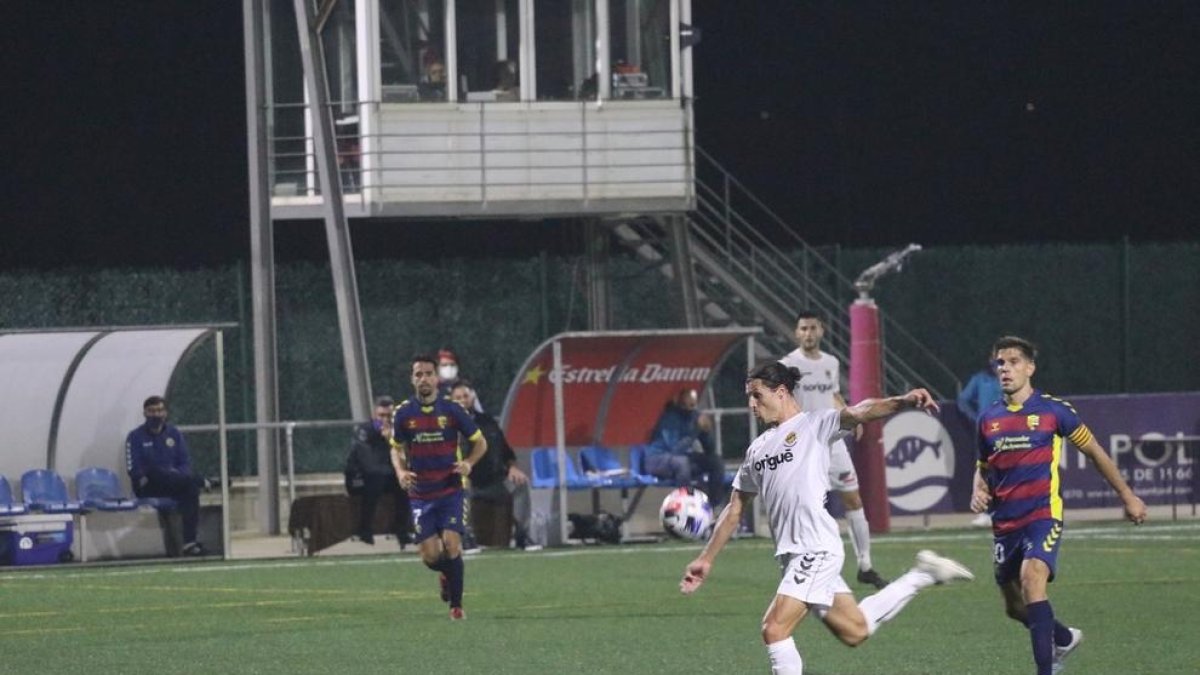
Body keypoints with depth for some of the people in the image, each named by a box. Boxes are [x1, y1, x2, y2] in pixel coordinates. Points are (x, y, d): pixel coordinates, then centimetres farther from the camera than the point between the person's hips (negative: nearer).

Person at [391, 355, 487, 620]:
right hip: (420, 495, 2)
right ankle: (445, 574, 35)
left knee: (451, 545, -16)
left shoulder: (452, 409, -5)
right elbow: (397, 449, 13)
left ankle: (456, 605, 0)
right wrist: (401, 471, -7)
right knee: (430, 555, -3)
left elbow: (480, 442, 5)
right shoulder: (403, 413, 0)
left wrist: (469, 463, -14)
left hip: (450, 490, -2)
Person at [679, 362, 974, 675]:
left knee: (774, 630, -17)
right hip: (792, 555, 8)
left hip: (816, 550, -8)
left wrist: (904, 402, -38)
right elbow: (735, 510, 26)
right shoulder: (757, 449, 20)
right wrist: (707, 559, 25)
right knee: (854, 631, 13)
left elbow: (858, 413, -19)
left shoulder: (813, 424, -1)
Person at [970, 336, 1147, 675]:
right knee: (1015, 606, 13)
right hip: (1005, 522, 6)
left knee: (1032, 581, -29)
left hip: (1043, 515, -6)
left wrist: (1127, 496, 11)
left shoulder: (1053, 410, -4)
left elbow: (1094, 452, 7)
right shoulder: (989, 419, 8)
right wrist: (979, 491, 0)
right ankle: (1064, 639, 44)